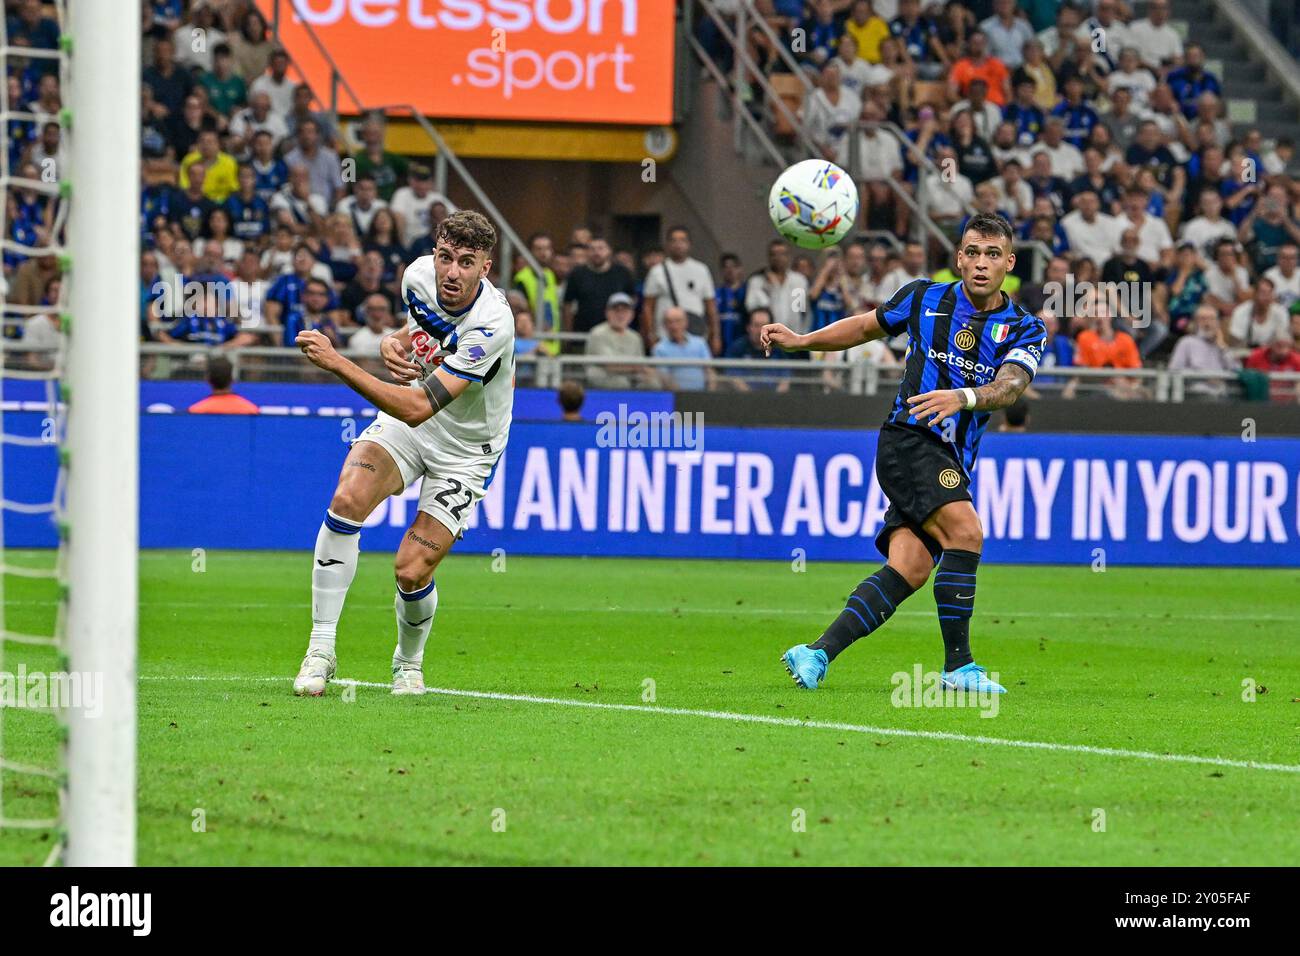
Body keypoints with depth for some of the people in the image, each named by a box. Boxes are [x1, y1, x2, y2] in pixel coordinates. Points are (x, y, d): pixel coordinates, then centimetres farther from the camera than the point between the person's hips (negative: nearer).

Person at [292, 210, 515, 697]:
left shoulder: (492, 325, -33)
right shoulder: (419, 275, -13)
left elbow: (418, 408, -37)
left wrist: (336, 362, -40)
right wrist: (394, 345, -10)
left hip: (465, 450, -5)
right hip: (407, 417, 5)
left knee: (412, 571, -13)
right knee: (347, 499, -24)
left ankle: (409, 662, 21)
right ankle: (321, 648, -15)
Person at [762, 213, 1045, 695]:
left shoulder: (1026, 329, 4)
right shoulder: (924, 298, 5)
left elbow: (1010, 385, -15)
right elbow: (866, 326, 22)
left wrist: (963, 397, -35)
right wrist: (800, 341, 12)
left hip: (951, 464, 3)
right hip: (909, 439, -3)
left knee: (910, 571, -13)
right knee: (965, 532, -24)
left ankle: (816, 655, -13)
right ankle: (958, 665, -18)